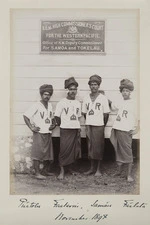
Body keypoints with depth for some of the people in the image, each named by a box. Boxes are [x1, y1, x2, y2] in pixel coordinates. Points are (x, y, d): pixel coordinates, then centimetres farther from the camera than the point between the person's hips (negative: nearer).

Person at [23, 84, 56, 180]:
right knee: (37, 153, -4)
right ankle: (37, 173, 3)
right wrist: (31, 127, -14)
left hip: (48, 133, 7)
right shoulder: (37, 105, -9)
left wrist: (54, 124, 6)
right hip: (39, 133, -7)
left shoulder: (50, 105, 11)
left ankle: (45, 171, 26)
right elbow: (26, 116, -10)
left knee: (49, 154, 12)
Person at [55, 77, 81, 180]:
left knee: (75, 151, 6)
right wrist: (62, 125, 3)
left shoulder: (78, 103, 10)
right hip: (65, 130, -5)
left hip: (76, 129, 5)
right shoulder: (62, 102, -5)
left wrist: (78, 127, 9)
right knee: (64, 151, -3)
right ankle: (62, 171, 8)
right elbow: (57, 116, -2)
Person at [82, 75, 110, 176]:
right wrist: (88, 122, 11)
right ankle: (92, 168, 20)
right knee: (90, 147, 9)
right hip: (88, 125, 4)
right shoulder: (86, 98, 8)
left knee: (98, 147, 0)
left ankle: (98, 169, 11)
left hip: (99, 126, -4)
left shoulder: (103, 98, -3)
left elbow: (106, 113, -2)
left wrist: (103, 125, 2)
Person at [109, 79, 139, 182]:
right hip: (116, 129, 6)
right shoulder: (121, 103, 14)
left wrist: (136, 129, -12)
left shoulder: (133, 103, -3)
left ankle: (129, 175, 6)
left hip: (126, 131, -6)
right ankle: (119, 171, 27)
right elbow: (112, 106, 33)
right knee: (118, 151, 14)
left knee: (128, 153, -2)